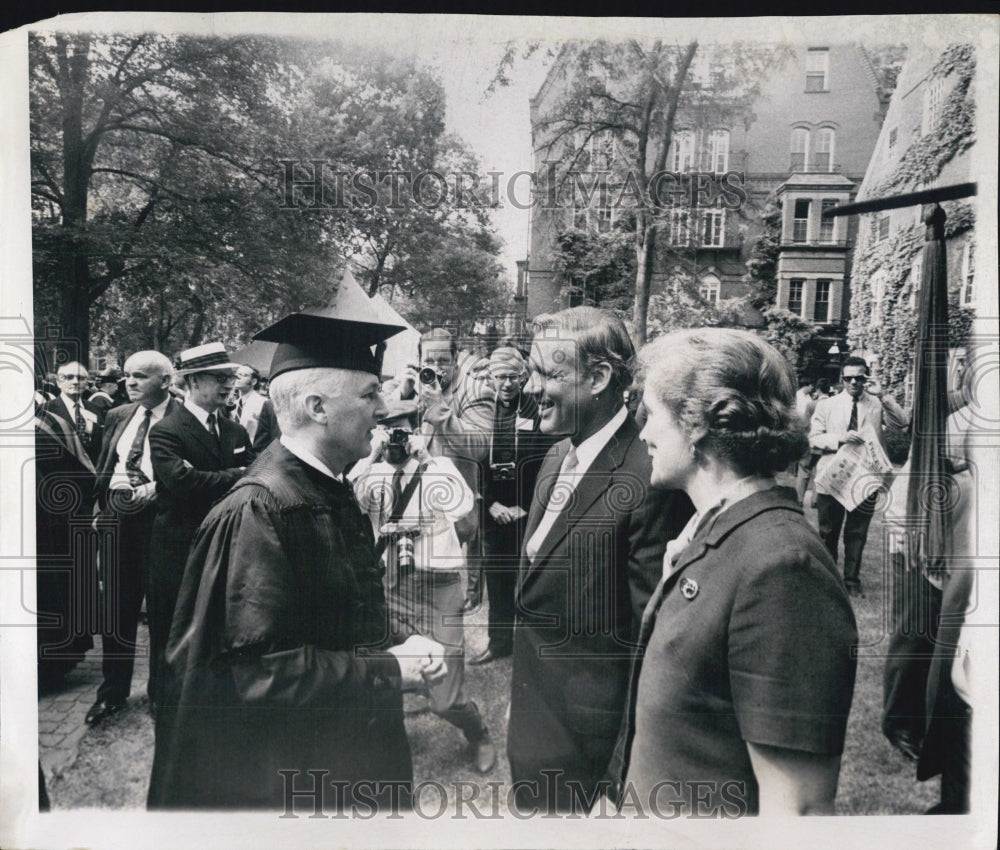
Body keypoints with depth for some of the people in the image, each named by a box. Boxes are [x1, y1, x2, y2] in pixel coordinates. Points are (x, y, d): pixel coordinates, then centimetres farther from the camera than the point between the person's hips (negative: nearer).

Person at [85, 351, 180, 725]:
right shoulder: (117, 416, 12)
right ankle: (112, 691, 29)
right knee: (115, 608, 12)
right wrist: (102, 503, 1)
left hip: (159, 517, -5)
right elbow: (103, 469, 16)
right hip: (117, 517, 5)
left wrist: (151, 492, -21)